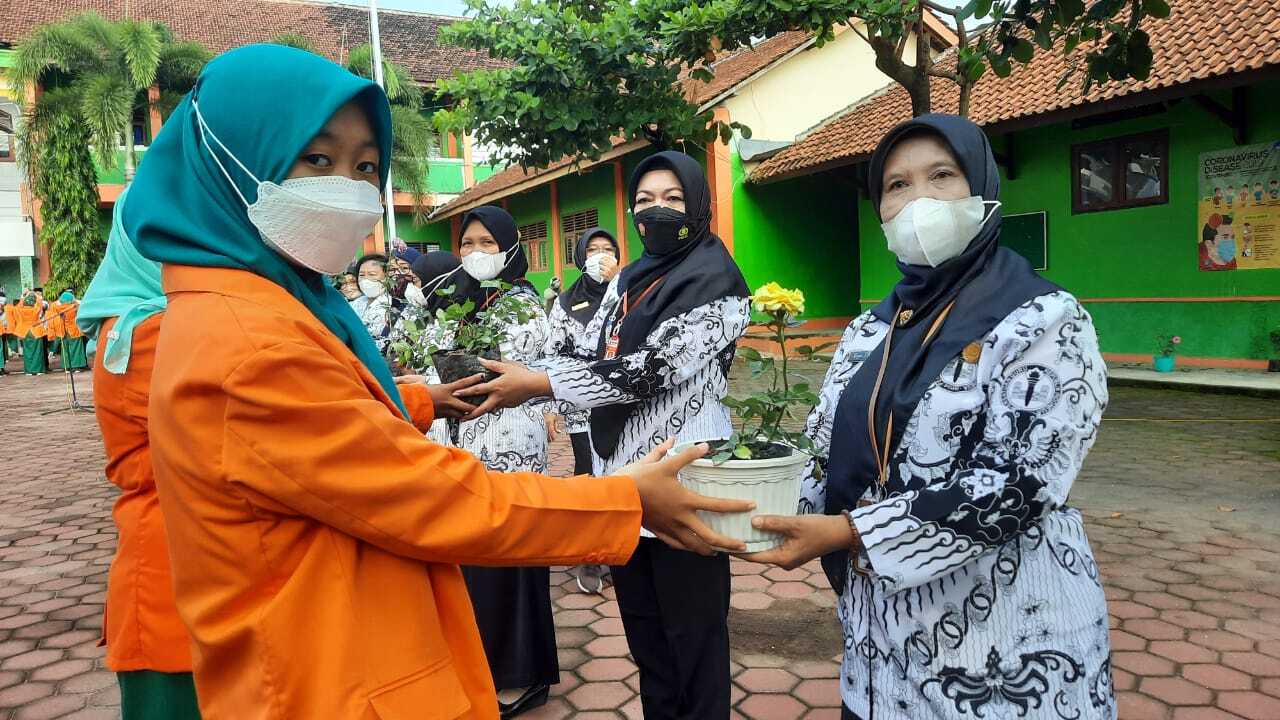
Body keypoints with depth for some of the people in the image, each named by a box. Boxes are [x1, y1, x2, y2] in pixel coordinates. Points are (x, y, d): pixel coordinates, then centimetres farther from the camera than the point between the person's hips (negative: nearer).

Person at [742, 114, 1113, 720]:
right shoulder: (871, 331, 7)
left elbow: (1015, 486, -21)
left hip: (1005, 644, -5)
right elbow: (828, 452, 5)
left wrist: (851, 531, -25)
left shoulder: (1045, 323, -11)